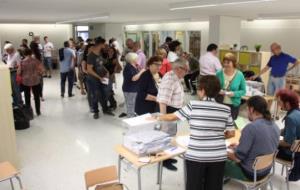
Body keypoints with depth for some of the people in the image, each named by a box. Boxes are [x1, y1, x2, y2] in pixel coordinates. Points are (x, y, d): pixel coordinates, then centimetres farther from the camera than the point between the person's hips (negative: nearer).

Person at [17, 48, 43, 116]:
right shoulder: (36, 61, -7)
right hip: (36, 81, 0)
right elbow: (41, 71, -7)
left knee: (27, 97, 10)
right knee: (37, 97, 13)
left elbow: (19, 73, -5)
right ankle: (38, 112, 20)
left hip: (25, 81, 0)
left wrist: (24, 75, 14)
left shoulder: (22, 62, -7)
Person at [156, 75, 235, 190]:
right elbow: (231, 134, 6)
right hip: (218, 156, 3)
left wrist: (158, 118, 21)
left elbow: (172, 117, 4)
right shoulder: (225, 109, 1)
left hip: (196, 156, -3)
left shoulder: (193, 105, -7)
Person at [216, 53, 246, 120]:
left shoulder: (240, 75, -8)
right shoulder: (219, 73, -5)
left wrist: (234, 93, -20)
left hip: (234, 105, -1)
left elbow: (243, 91, -3)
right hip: (220, 103, 1)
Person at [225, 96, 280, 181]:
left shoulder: (251, 127, -27)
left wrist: (227, 153, -2)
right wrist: (238, 146, 13)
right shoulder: (275, 127, -1)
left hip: (250, 173, -8)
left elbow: (238, 157, -22)